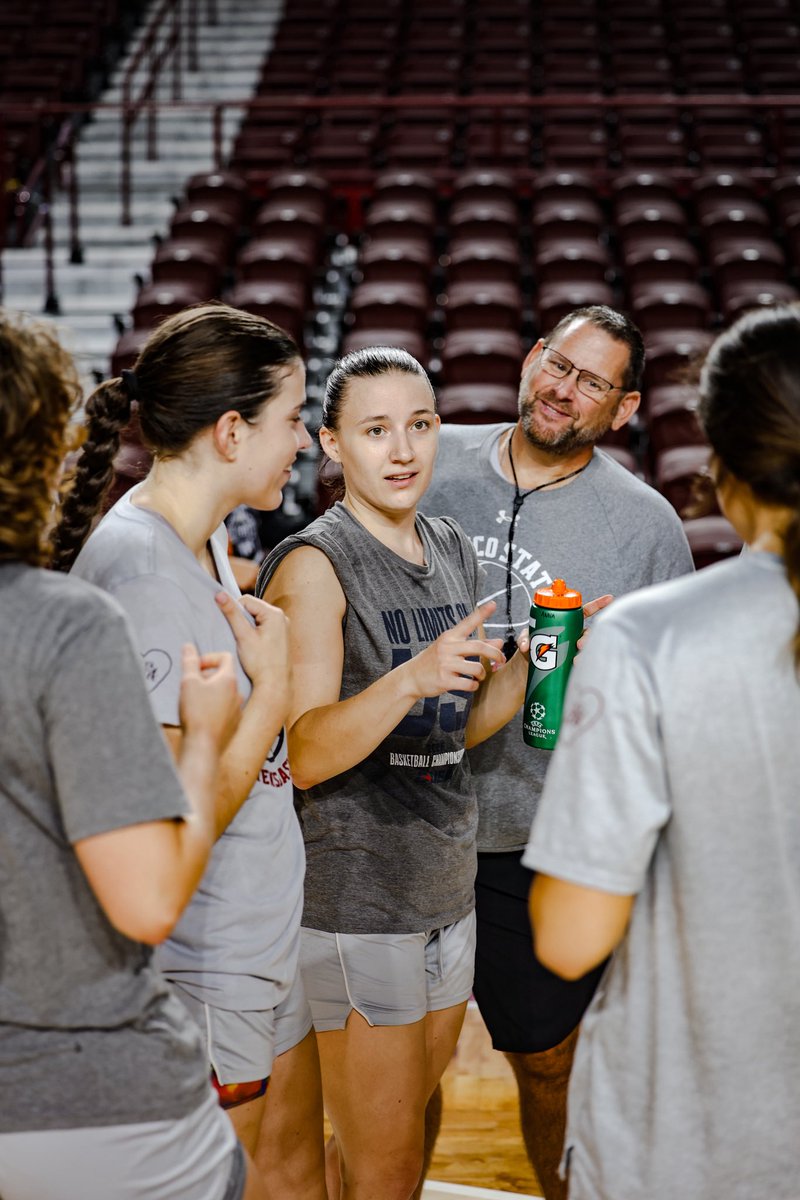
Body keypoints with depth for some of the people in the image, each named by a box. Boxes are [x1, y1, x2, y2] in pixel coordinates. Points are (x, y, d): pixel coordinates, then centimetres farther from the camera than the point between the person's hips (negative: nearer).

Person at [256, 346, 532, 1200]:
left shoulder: (453, 551, 9)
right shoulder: (313, 564, -13)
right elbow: (304, 755, -20)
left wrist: (529, 664, -3)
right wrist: (412, 678, -33)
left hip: (446, 887, 7)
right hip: (356, 896, -7)